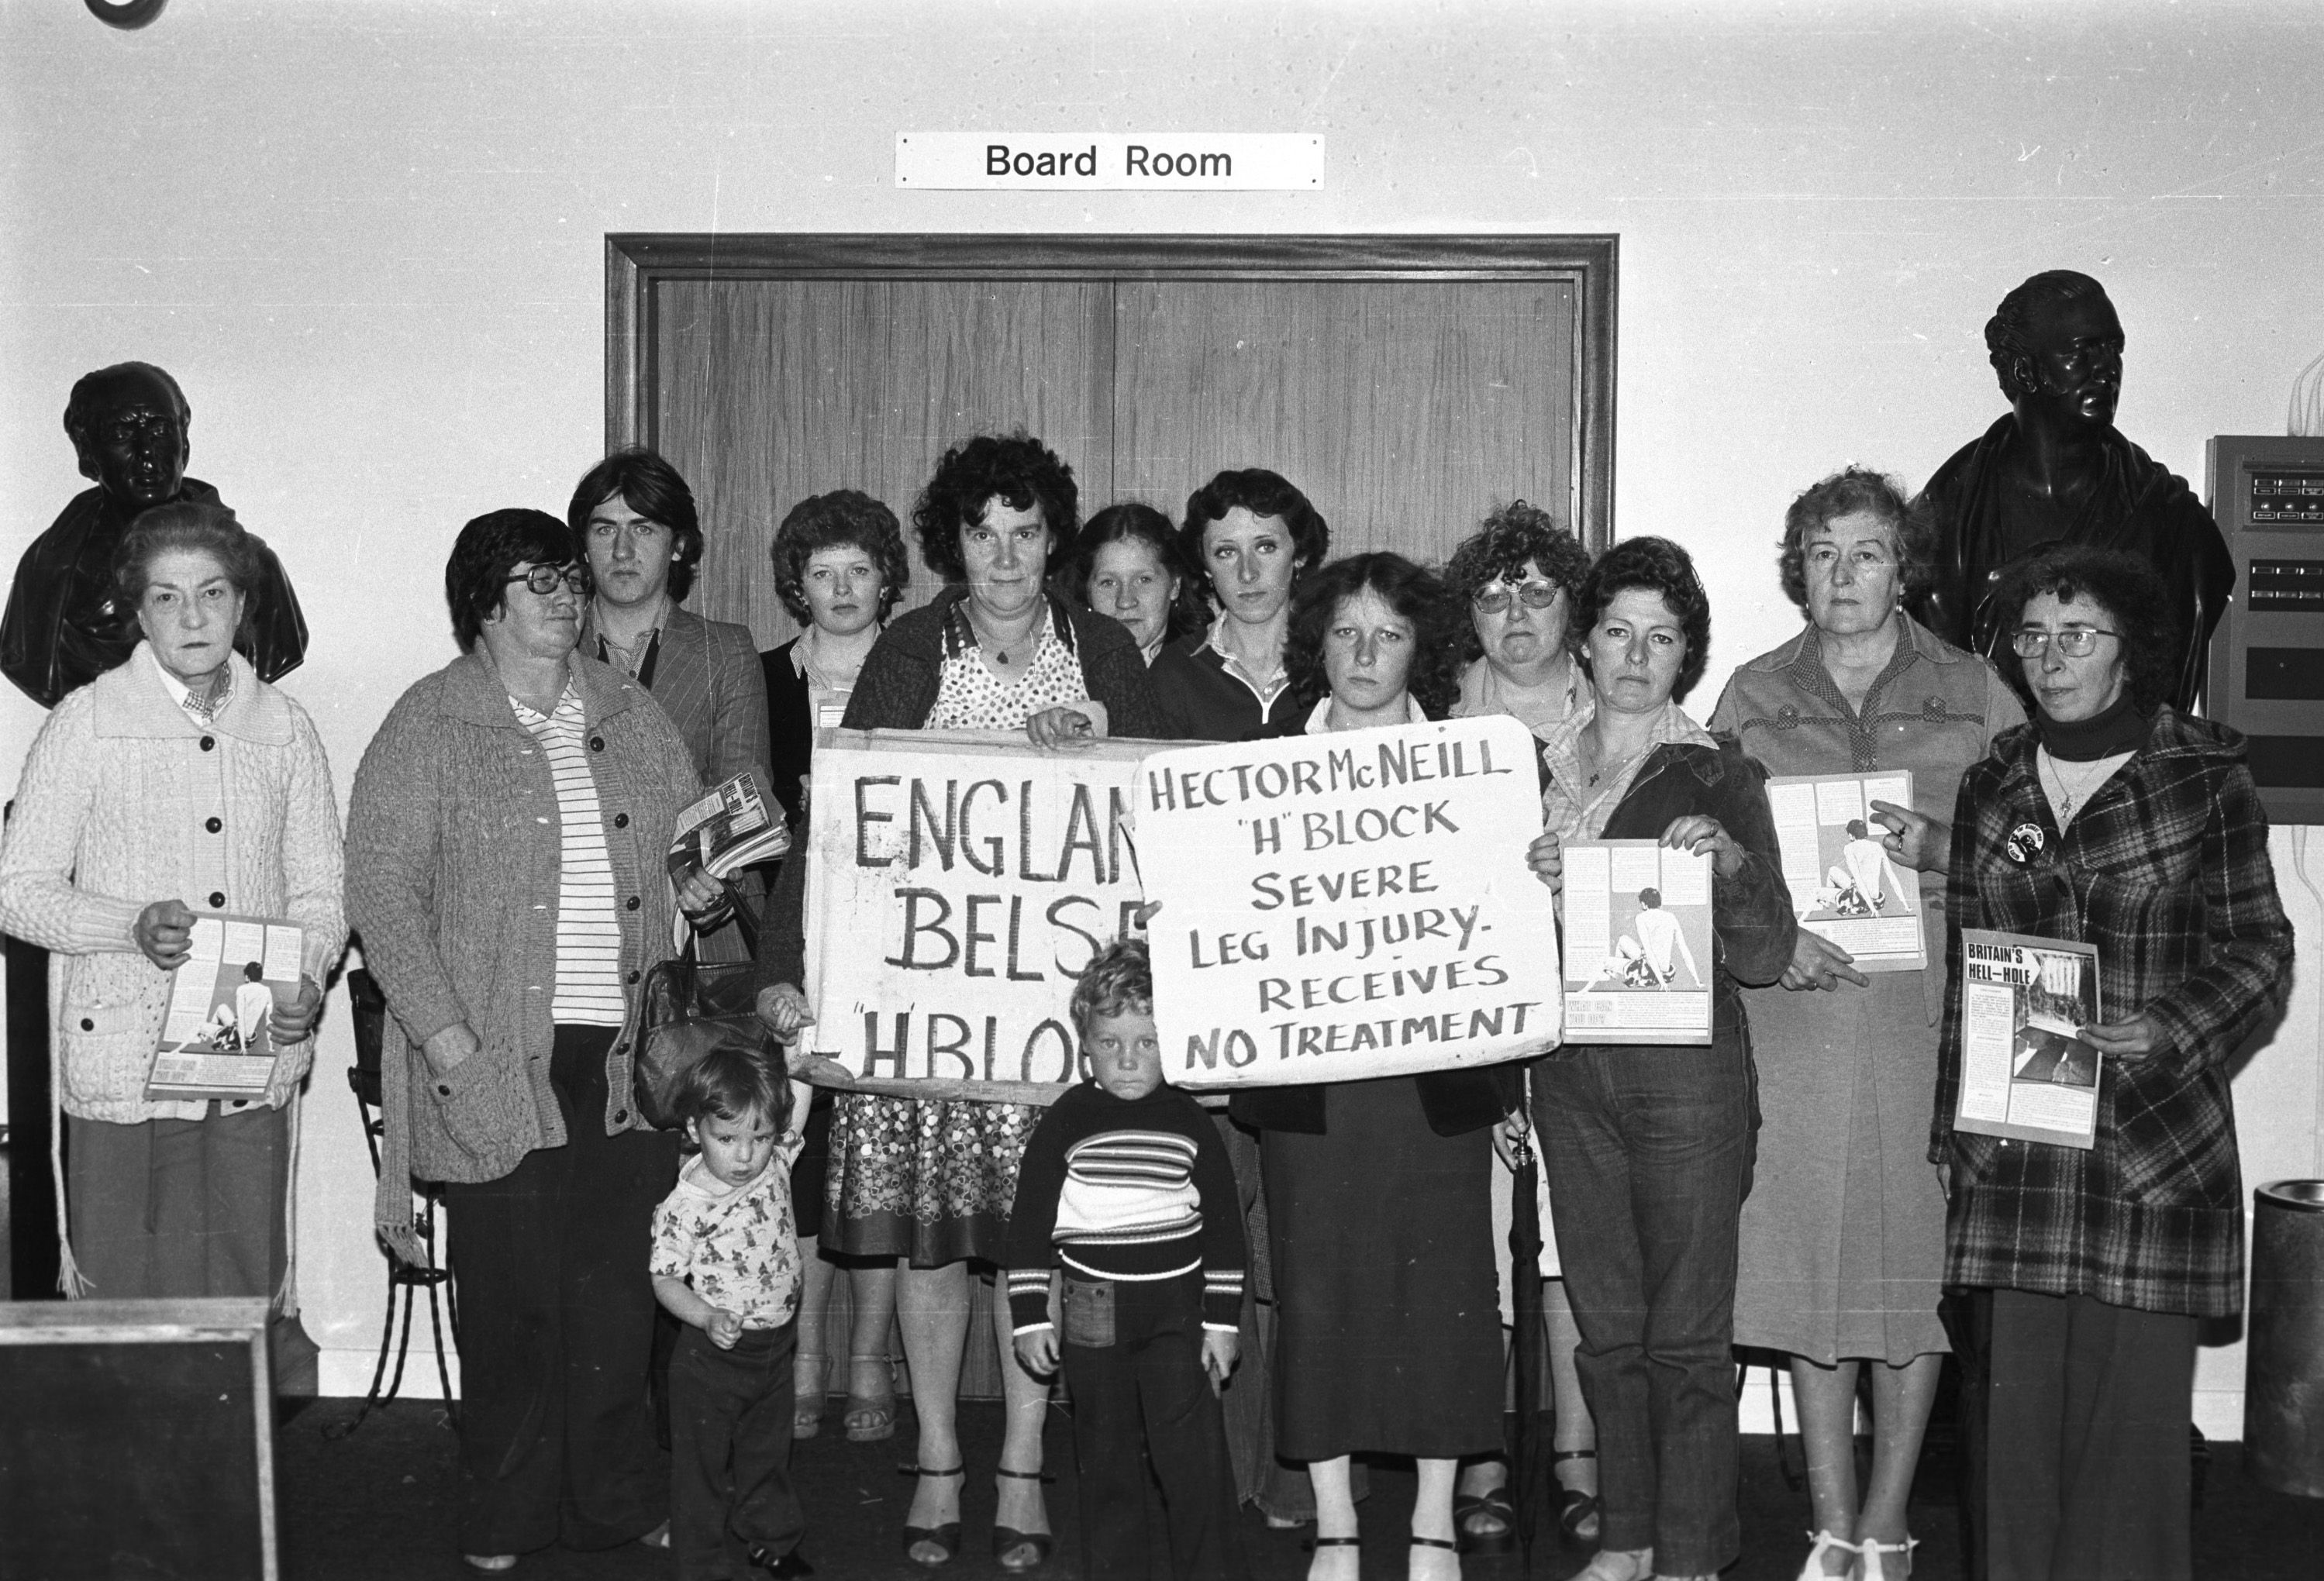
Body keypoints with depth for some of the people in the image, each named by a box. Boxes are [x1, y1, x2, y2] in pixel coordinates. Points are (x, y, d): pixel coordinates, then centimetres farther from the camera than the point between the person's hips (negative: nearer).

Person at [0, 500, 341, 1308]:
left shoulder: (286, 728, 8)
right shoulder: (87, 722, 0)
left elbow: (319, 891, 13)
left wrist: (307, 977, -7)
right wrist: (132, 927, -17)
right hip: (123, 1066, -2)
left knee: (251, 1304, 5)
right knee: (126, 1306, 1)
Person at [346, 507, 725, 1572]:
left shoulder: (632, 716, 13)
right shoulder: (429, 726, -2)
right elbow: (382, 892, -6)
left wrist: (701, 887, 0)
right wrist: (449, 1042, -13)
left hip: (628, 1054, 4)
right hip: (497, 1061, -4)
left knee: (622, 1285, 5)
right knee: (512, 1293, 2)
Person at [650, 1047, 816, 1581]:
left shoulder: (775, 1162, -7)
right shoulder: (684, 1207, -21)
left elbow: (804, 1097, 8)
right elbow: (665, 1280, -17)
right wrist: (709, 1317, -31)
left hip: (776, 1347, 5)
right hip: (712, 1356, -5)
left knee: (768, 1451, 23)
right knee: (704, 1462, 8)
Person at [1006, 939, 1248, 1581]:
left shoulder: (1189, 1121, 0)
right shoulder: (1065, 1123, -1)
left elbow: (1224, 1224, 4)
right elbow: (1029, 1224, 2)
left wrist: (1222, 1318, 2)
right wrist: (1030, 1317, -1)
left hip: (1178, 1308, 0)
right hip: (1093, 1313, 1)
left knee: (1194, 1451, -4)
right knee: (1106, 1454, 10)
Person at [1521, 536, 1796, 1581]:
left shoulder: (1719, 779, -2)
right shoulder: (1539, 769, 9)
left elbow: (1764, 957, -8)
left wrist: (1729, 866, -22)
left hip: (1685, 1071, -4)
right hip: (1569, 1066, 4)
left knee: (1687, 1331, 0)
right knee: (1605, 1323, 12)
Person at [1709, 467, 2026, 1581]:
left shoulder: (1975, 694, 7)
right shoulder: (1752, 696, 10)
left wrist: (1933, 846, -13)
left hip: (1930, 1013, -1)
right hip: (1797, 1002, 1)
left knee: (1917, 1255, 1)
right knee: (1807, 1255, 2)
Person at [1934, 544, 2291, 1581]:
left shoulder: (2204, 779, 1)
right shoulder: (1990, 787, 11)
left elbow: (2258, 951, 1)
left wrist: (2166, 1026, -16)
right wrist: (1953, 1124, 10)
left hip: (2155, 1140, -3)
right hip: (2010, 1145, 3)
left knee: (2132, 1402, -2)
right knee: (2014, 1398, 4)